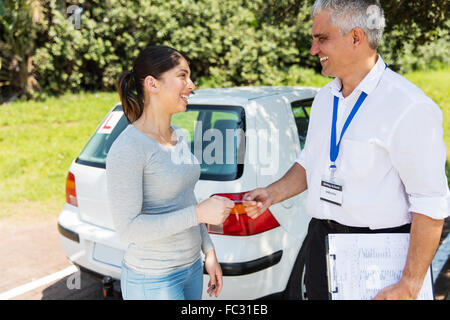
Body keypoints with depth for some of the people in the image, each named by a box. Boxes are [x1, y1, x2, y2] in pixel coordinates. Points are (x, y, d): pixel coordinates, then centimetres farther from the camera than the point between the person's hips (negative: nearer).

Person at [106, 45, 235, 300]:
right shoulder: (127, 148, -21)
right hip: (153, 281, -7)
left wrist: (209, 252, 13)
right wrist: (199, 213, -25)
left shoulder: (179, 137, 5)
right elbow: (127, 228, -23)